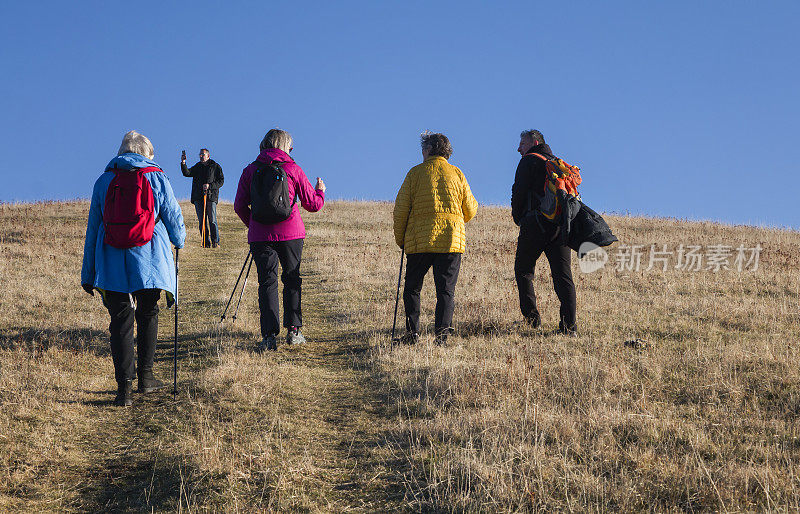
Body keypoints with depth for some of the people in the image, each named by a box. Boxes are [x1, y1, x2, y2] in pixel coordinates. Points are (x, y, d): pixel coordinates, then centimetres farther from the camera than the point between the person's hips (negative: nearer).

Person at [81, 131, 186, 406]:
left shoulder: (104, 181, 7)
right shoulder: (157, 178, 2)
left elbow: (93, 228, 9)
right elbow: (174, 218, 7)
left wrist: (88, 274, 13)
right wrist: (179, 241, 30)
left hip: (112, 263, 1)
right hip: (150, 261, -1)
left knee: (121, 321, 1)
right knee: (148, 315, 17)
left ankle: (124, 385, -7)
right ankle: (145, 376, 21)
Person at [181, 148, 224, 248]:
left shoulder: (215, 167, 6)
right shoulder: (197, 167, 17)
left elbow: (221, 181, 0)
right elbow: (187, 173, 2)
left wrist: (209, 185, -13)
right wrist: (183, 163, -14)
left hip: (211, 196, -4)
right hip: (198, 197, 4)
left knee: (212, 221, -10)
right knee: (202, 221, 2)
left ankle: (215, 242, -5)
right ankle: (206, 243, 5)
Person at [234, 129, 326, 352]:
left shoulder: (250, 171, 4)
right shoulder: (293, 169, 2)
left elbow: (240, 206, 4)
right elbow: (313, 204, 6)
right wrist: (320, 191, 27)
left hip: (260, 235, 0)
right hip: (291, 233, 0)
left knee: (267, 282, 2)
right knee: (292, 279, 13)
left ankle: (269, 335, -7)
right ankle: (293, 331, 12)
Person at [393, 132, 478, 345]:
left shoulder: (415, 173, 2)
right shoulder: (457, 174, 8)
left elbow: (401, 209, 1)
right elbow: (470, 211, 12)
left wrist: (400, 239, 11)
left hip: (419, 240, -1)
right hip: (451, 240, 1)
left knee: (412, 288, 11)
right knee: (446, 290, 3)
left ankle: (412, 332, 5)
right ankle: (442, 332, -8)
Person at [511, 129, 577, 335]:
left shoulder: (529, 161, 1)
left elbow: (519, 192, -6)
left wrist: (518, 219, 7)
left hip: (535, 224, -6)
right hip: (561, 225, 6)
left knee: (523, 270, 8)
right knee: (563, 275, 2)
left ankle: (531, 316, 1)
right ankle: (569, 325, -5)